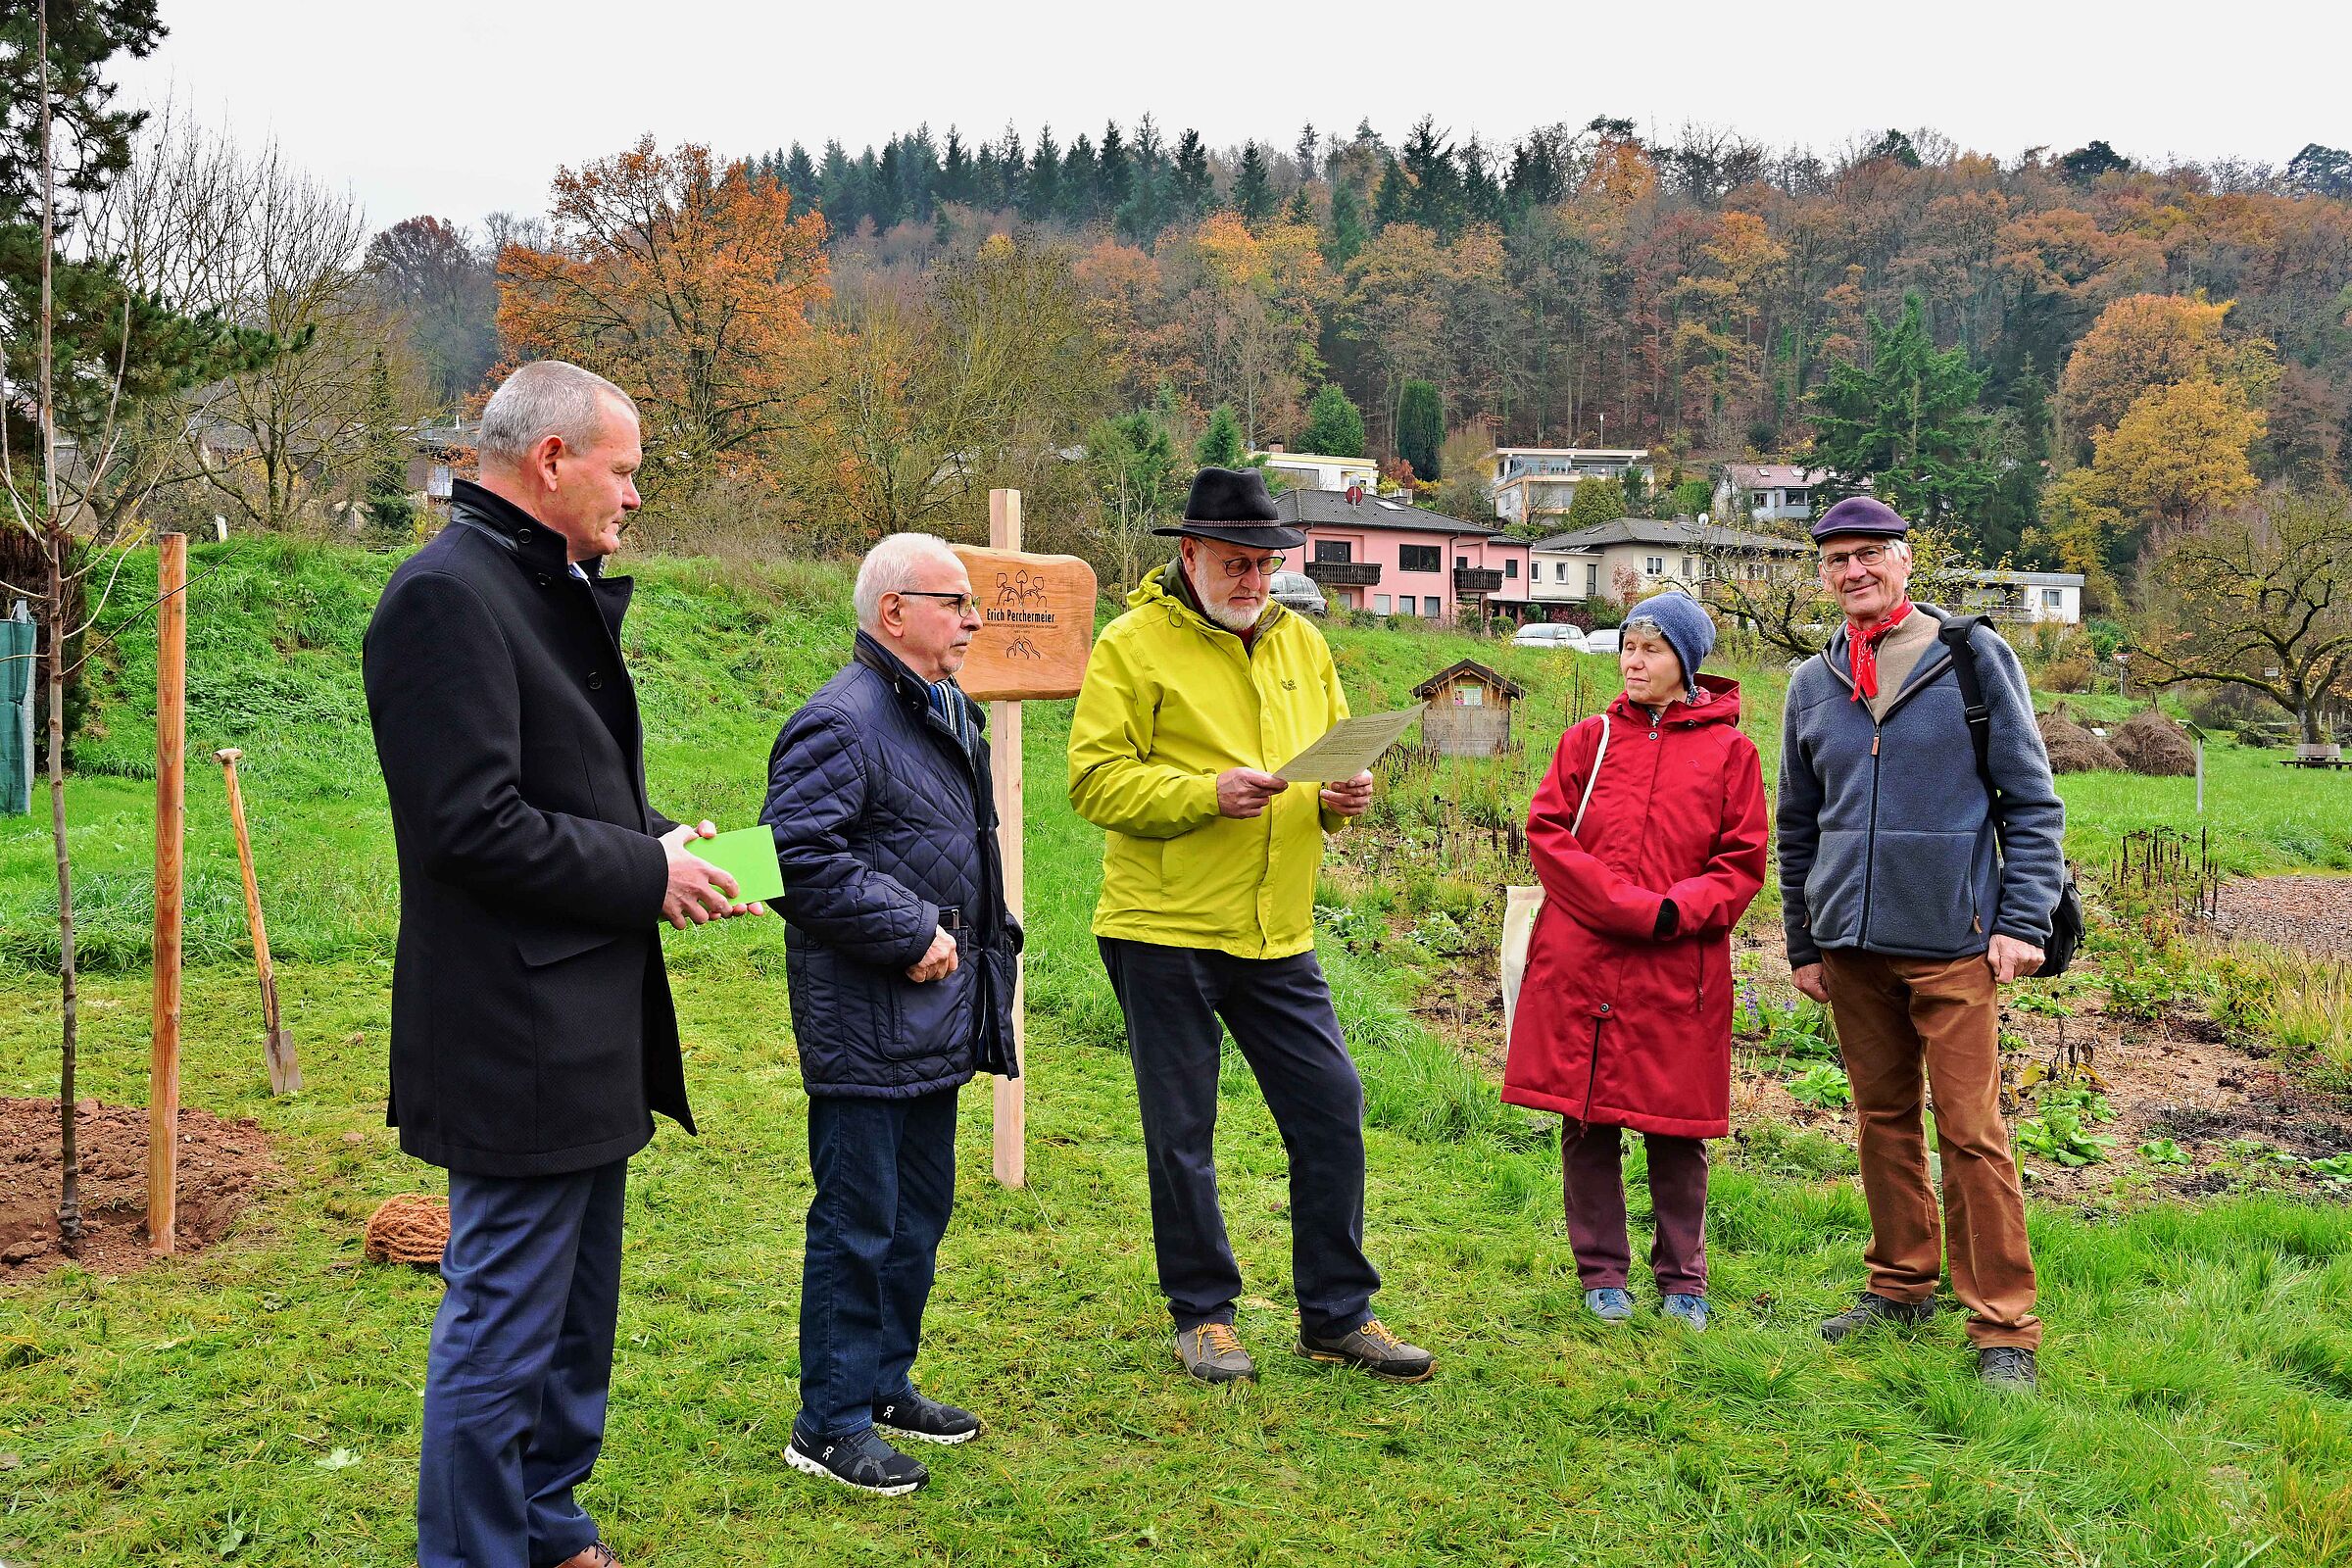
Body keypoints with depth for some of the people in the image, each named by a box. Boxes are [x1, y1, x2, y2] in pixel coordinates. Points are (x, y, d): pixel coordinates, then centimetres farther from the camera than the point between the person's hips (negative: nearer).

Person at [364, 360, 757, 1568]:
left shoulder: (559, 590, 15)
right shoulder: (447, 594, -17)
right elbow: (473, 826, -23)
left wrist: (664, 845, 4)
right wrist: (647, 874, -15)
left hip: (588, 1031, 11)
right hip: (518, 1038, -10)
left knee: (575, 1309, 21)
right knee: (503, 1322, 1)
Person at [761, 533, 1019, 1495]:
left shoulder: (948, 713, 15)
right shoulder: (840, 723, -17)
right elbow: (801, 861, -25)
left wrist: (974, 948, 16)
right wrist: (910, 933, -20)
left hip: (936, 1018, 10)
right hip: (865, 1026, -10)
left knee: (921, 1209, 18)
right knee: (858, 1221, -1)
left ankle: (886, 1382, 33)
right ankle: (830, 1424, 12)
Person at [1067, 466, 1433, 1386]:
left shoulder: (1300, 642, 11)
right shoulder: (1133, 645, -6)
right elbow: (1096, 781, -12)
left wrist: (1342, 797, -5)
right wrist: (1206, 794, -24)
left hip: (1278, 933, 5)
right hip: (1164, 930, -5)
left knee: (1333, 1108, 5)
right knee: (1181, 1131, 6)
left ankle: (1339, 1315, 20)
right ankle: (1203, 1316, 23)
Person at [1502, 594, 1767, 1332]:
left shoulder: (1728, 749, 5)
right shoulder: (1590, 739, 9)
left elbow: (1743, 862, 4)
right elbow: (1546, 831, 0)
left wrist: (1679, 910, -14)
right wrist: (1629, 905, -11)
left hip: (1679, 971, -1)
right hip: (1579, 964, 1)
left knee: (1676, 1129, 5)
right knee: (1587, 1120, 6)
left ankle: (1683, 1280, 21)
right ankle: (1602, 1273, 19)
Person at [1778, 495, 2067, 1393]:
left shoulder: (1974, 656, -1)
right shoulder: (1812, 685, 11)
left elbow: (2033, 801, -1)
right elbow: (1798, 828, 18)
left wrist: (2023, 921, -8)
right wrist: (1802, 944, 17)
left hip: (1952, 941, -4)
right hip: (1852, 947, 4)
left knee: (1971, 1132, -5)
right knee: (1883, 1119, 13)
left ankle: (2003, 1330, 3)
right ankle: (1902, 1285, 27)